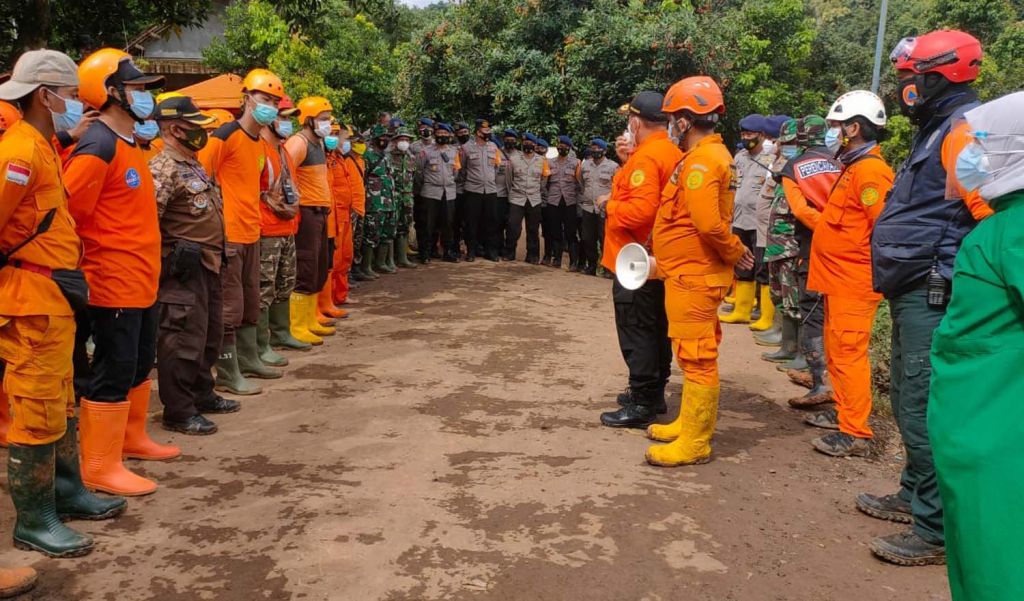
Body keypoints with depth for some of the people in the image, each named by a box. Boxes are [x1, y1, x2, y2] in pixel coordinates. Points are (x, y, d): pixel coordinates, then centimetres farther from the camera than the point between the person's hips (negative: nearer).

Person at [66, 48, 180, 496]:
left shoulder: (129, 143, 14)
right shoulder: (97, 147, -17)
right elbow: (66, 215, -21)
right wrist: (80, 272, -13)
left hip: (141, 282, 10)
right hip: (112, 285, -10)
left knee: (139, 364, 20)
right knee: (110, 373, -2)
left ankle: (130, 438, 37)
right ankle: (100, 467, 9)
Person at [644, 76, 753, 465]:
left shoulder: (701, 160, -19)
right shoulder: (714, 154, 13)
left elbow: (708, 222, -29)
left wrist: (735, 251, -15)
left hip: (693, 277, -10)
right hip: (694, 272, 10)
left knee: (696, 359, -3)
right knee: (698, 355, 18)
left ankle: (694, 443, 6)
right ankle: (690, 423, 32)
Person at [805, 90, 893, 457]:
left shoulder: (870, 170, -16)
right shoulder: (853, 167, 16)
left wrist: (873, 272, -18)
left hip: (853, 282, -10)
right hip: (838, 279, 10)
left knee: (849, 353, -7)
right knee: (837, 351, 17)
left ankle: (855, 434, -2)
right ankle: (843, 411, 30)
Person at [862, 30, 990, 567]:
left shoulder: (967, 127, -13)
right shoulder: (936, 131, 19)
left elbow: (997, 211, -22)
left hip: (934, 296, -10)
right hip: (915, 293, 10)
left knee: (924, 409, -6)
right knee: (909, 401, 18)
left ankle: (937, 530, 3)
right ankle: (914, 495, 32)